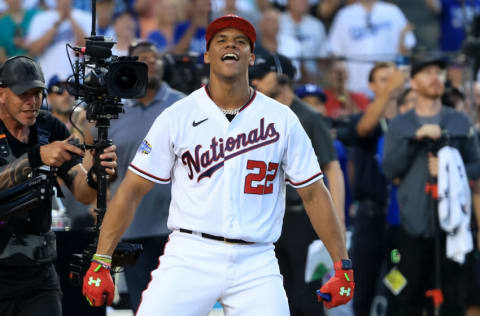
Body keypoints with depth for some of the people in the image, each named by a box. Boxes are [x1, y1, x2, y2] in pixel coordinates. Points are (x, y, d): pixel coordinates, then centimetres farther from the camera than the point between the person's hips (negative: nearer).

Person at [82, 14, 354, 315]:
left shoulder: (282, 119, 7)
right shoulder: (177, 117, 4)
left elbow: (313, 193, 10)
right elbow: (132, 191, 5)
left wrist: (342, 265, 1)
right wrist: (101, 262, -2)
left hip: (256, 264, 1)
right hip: (189, 257, -1)